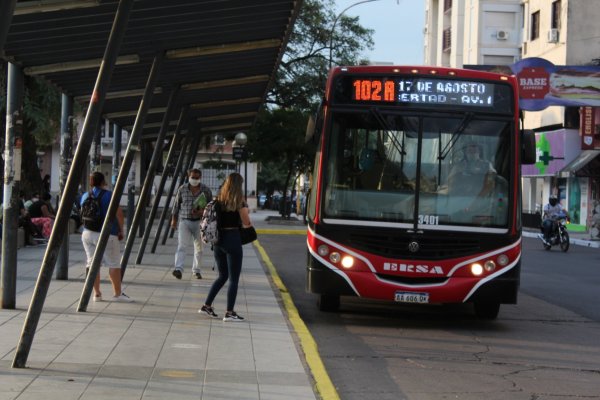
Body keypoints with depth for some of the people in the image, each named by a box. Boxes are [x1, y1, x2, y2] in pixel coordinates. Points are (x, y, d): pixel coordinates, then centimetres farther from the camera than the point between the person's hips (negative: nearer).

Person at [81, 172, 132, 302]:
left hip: (87, 234, 6)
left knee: (92, 263, 8)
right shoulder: (108, 195, -7)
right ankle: (117, 293, 3)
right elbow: (119, 213, -14)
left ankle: (96, 293, 7)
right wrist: (121, 230, -4)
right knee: (114, 264, 1)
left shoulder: (85, 196, 10)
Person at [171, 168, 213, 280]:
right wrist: (174, 219, 12)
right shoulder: (182, 189, 0)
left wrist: (203, 211, -15)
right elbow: (176, 204, 11)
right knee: (182, 246, -14)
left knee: (199, 247, 9)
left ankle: (196, 270, 23)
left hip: (199, 222, 1)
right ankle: (178, 269, -25)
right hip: (184, 221, -1)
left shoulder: (206, 190, -2)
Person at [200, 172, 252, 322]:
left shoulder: (219, 201, 7)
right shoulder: (239, 203, -9)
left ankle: (207, 306, 16)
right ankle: (229, 312, 1)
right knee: (234, 278, 2)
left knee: (222, 276, 19)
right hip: (233, 239, -6)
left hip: (218, 240, 6)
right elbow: (247, 223, -8)